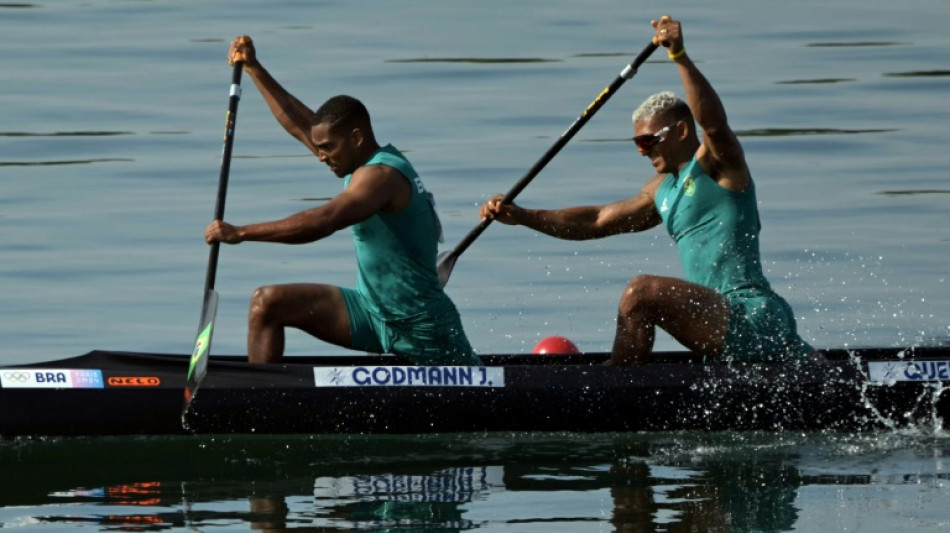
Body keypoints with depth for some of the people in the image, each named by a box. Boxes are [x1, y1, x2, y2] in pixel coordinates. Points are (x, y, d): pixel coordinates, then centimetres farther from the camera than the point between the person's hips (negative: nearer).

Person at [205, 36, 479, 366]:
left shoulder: (380, 175, -22)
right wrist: (253, 68, 12)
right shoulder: (371, 162, 6)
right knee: (267, 303, -4)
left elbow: (323, 222, -37)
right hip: (372, 311, 9)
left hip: (419, 328, -9)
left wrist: (241, 233, -37)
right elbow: (298, 124, 15)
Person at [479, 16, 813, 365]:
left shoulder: (719, 161, -3)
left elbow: (713, 121, -25)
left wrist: (680, 56, -36)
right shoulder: (663, 191, 22)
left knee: (642, 292, -21)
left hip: (753, 314, -10)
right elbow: (597, 221, 24)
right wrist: (522, 217, 16)